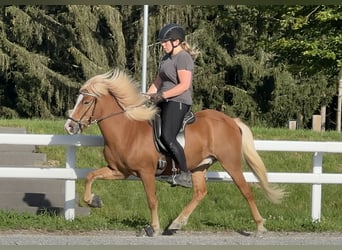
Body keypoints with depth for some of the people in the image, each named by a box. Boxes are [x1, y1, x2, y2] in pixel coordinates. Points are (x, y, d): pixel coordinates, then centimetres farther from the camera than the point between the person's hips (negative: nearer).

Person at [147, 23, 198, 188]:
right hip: (164, 102, 11)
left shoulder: (183, 58, -12)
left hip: (178, 102, -11)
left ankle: (186, 175, -21)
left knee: (167, 137, -23)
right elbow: (158, 82, 20)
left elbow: (184, 85, -21)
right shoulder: (166, 58, 19)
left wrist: (162, 95, -22)